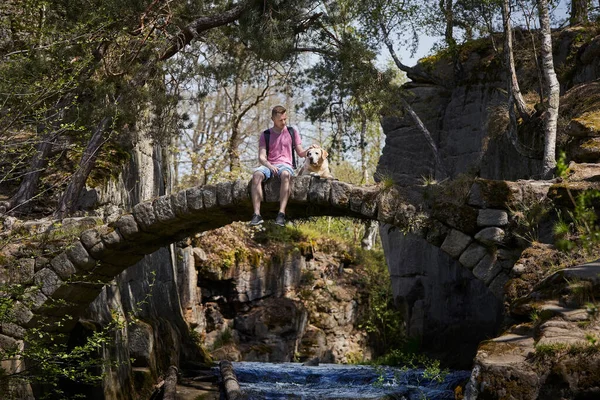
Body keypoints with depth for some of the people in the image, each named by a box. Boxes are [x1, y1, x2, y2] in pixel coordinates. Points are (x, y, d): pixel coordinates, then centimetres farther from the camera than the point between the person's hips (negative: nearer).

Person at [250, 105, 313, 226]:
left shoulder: (292, 132, 15)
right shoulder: (265, 135, 13)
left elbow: (300, 153, 15)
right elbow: (261, 157, 3)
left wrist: (308, 151, -9)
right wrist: (269, 166, -19)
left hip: (285, 165, -1)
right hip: (269, 165, 1)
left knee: (285, 175, -39)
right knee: (256, 175, -34)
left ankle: (281, 214, -47)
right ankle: (257, 215, -40)